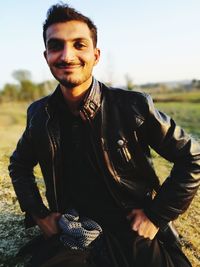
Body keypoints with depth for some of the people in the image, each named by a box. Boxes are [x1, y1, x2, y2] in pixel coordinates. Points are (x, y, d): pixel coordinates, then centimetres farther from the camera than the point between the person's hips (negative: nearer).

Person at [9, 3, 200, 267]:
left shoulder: (134, 106, -19)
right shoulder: (39, 115, -7)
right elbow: (19, 164, 10)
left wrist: (157, 215, -14)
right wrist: (38, 213, 0)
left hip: (140, 242, -2)